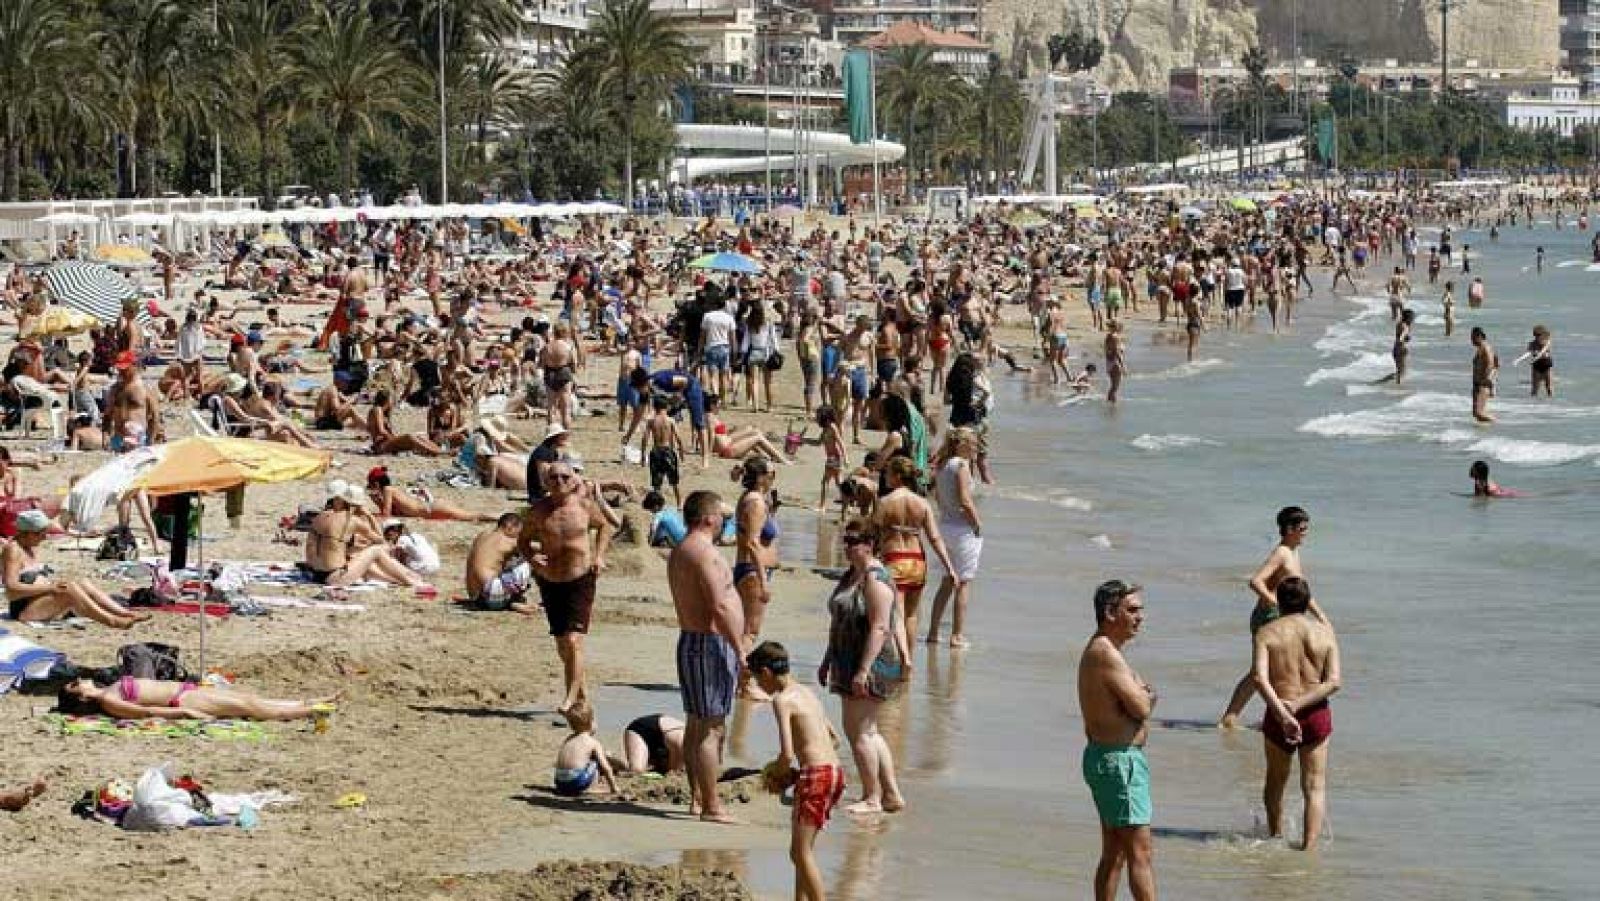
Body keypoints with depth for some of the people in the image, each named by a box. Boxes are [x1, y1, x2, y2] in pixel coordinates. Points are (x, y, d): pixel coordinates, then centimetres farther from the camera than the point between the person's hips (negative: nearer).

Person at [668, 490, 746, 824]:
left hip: (691, 641, 11)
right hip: (710, 644, -11)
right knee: (709, 728, -9)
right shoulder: (704, 552, -17)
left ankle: (698, 798, 22)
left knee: (697, 726, 15)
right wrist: (742, 652, -19)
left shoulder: (680, 552, 16)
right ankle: (711, 807, -9)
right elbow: (719, 608, -23)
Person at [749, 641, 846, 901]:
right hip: (835, 771, 9)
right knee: (800, 850, 18)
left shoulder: (782, 699, -9)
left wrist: (778, 773, 5)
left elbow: (787, 753, -17)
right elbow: (834, 740, 25)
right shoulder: (808, 694, 17)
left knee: (801, 853, -7)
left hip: (816, 776, -9)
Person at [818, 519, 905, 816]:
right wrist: (828, 661, 24)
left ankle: (872, 797, 2)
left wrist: (863, 670, -26)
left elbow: (879, 628, -23)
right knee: (867, 732, 14)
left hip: (870, 664, -10)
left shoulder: (876, 579, -16)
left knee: (859, 731, -6)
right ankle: (892, 795, 19)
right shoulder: (851, 575, 15)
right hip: (849, 663, 10)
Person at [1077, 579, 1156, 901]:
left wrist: (1141, 696, -3)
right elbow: (1142, 708, -18)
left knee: (1114, 853, 15)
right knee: (1141, 851, -8)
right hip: (1119, 761, -11)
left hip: (1103, 757, 11)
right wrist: (1147, 696, 2)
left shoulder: (1096, 651, 15)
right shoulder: (1107, 655, -18)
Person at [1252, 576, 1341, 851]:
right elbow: (1334, 682, -9)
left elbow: (1260, 677, -18)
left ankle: (1275, 836, 39)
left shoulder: (1267, 632, -3)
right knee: (1315, 787, 5)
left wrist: (1282, 713, -24)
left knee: (1275, 781, 22)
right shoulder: (1325, 632, 2)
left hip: (1278, 716, 0)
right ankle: (1309, 846, -8)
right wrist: (1299, 704, -14)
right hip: (1316, 715, 0)